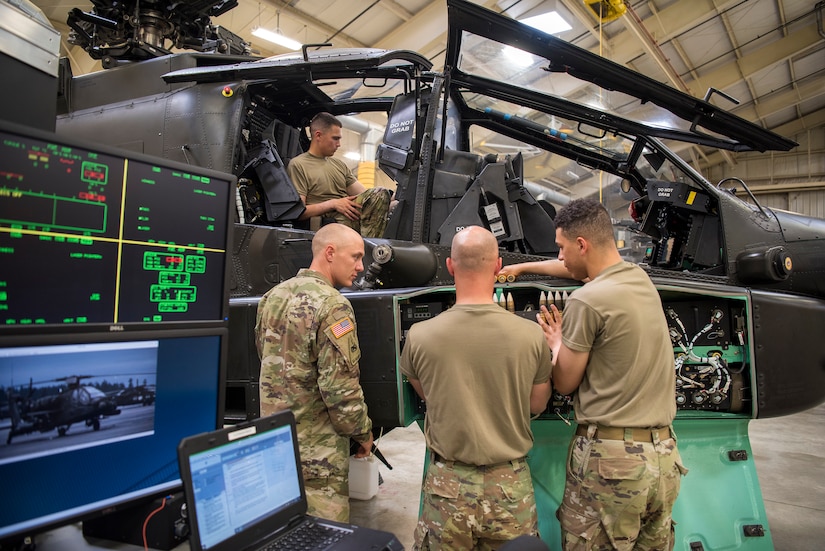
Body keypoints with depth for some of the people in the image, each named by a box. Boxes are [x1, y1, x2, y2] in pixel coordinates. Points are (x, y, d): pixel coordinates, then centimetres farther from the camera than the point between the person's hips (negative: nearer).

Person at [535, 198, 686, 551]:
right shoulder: (641, 279, 7)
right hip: (664, 454, 8)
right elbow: (593, 267, 27)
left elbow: (564, 384, -6)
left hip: (610, 457, -8)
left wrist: (556, 344, 13)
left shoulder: (586, 301, -16)